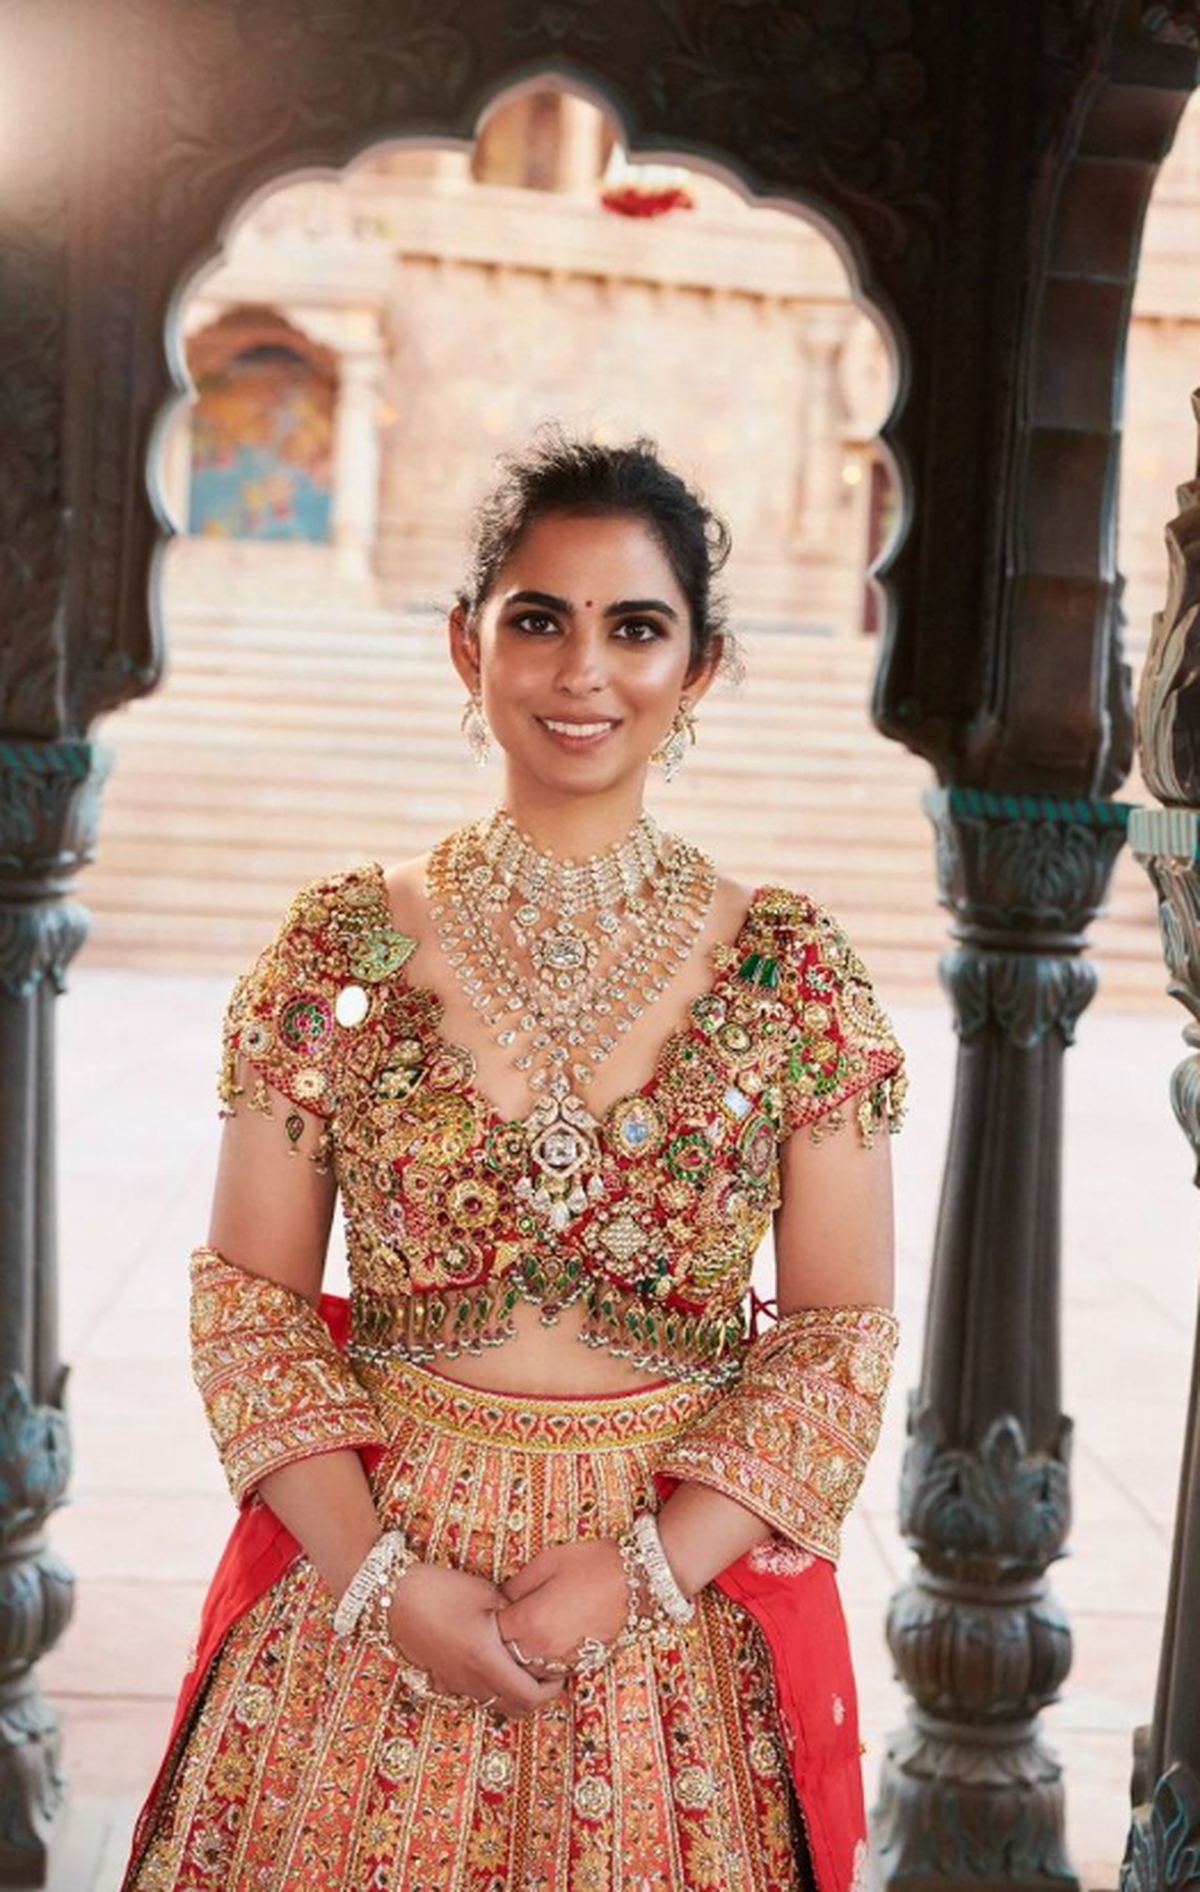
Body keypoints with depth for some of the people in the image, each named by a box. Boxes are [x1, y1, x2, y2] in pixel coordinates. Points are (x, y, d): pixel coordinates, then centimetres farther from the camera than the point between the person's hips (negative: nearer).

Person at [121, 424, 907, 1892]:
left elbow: (844, 1331, -5)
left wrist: (647, 1565, -14)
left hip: (692, 1576, 0)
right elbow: (248, 1293, -3)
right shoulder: (342, 946, -5)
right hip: (360, 1584, 0)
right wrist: (379, 1574, -13)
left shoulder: (795, 975, -6)